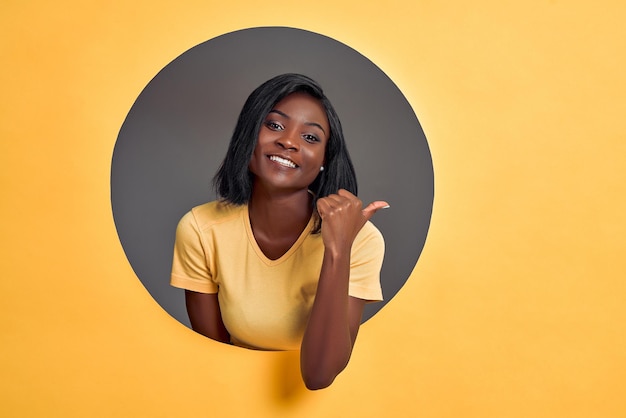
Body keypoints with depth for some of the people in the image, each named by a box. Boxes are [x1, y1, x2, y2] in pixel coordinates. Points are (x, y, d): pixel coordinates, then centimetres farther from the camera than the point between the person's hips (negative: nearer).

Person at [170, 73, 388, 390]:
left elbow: (319, 376, -20)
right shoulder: (199, 230, -13)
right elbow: (212, 349, -4)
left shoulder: (360, 239, -17)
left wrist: (337, 251, -29)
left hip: (323, 399, 0)